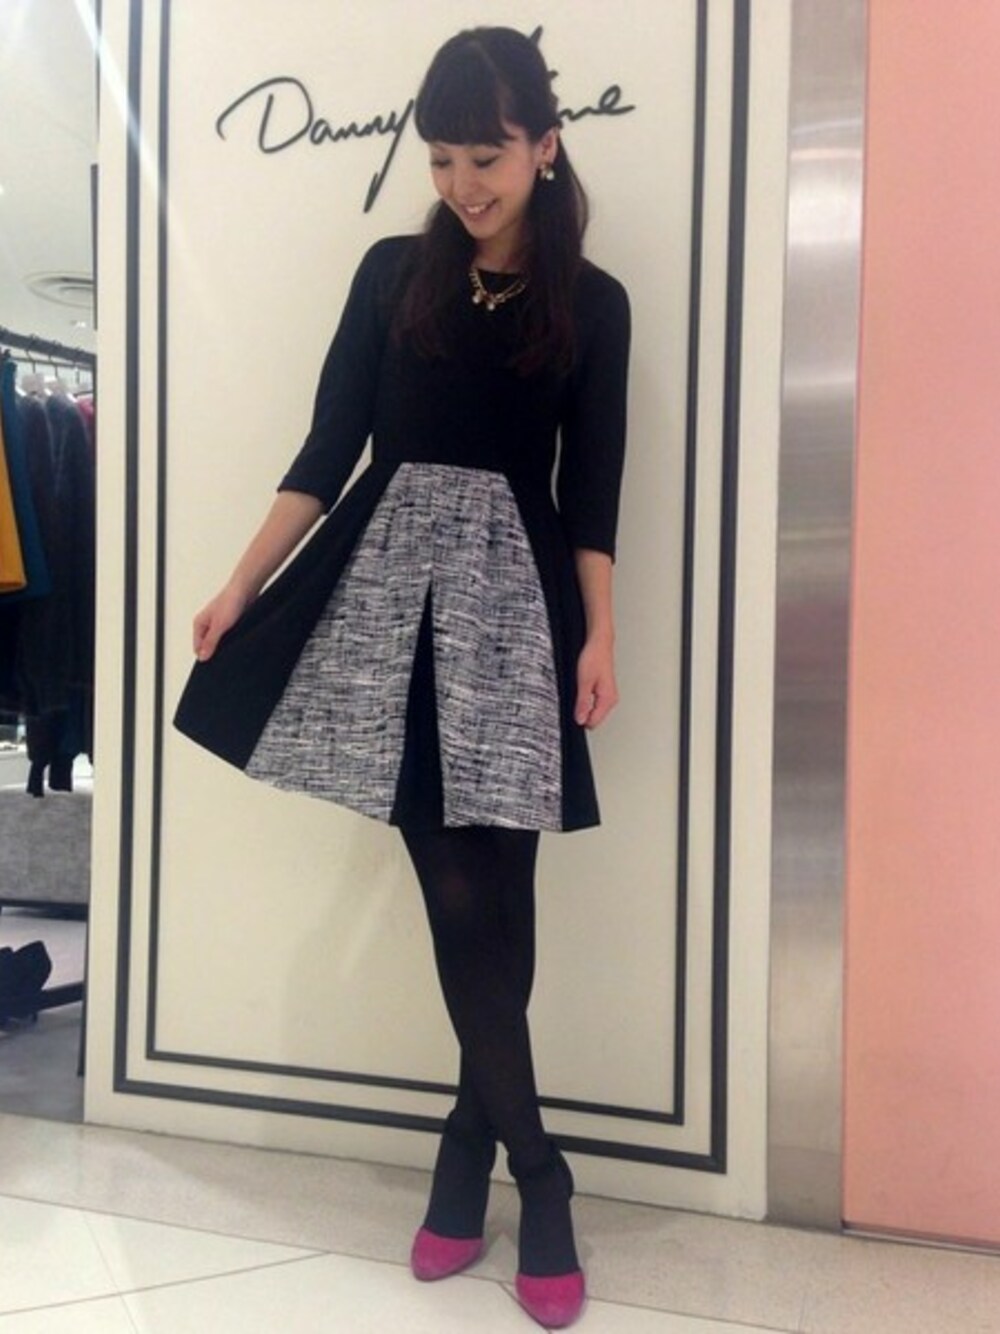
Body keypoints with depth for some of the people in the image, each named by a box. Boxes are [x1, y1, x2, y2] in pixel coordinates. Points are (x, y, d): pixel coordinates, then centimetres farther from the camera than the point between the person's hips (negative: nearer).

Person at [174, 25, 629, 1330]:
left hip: (514, 593, 0)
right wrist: (243, 585, 2)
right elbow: (329, 449, 7)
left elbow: (591, 491, 6)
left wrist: (599, 635, -1)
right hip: (387, 580, 1)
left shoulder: (591, 302, 7)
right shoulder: (392, 272, 9)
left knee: (490, 897, -3)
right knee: (463, 895, 0)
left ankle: (470, 1150, 17)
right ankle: (536, 1181, 14)